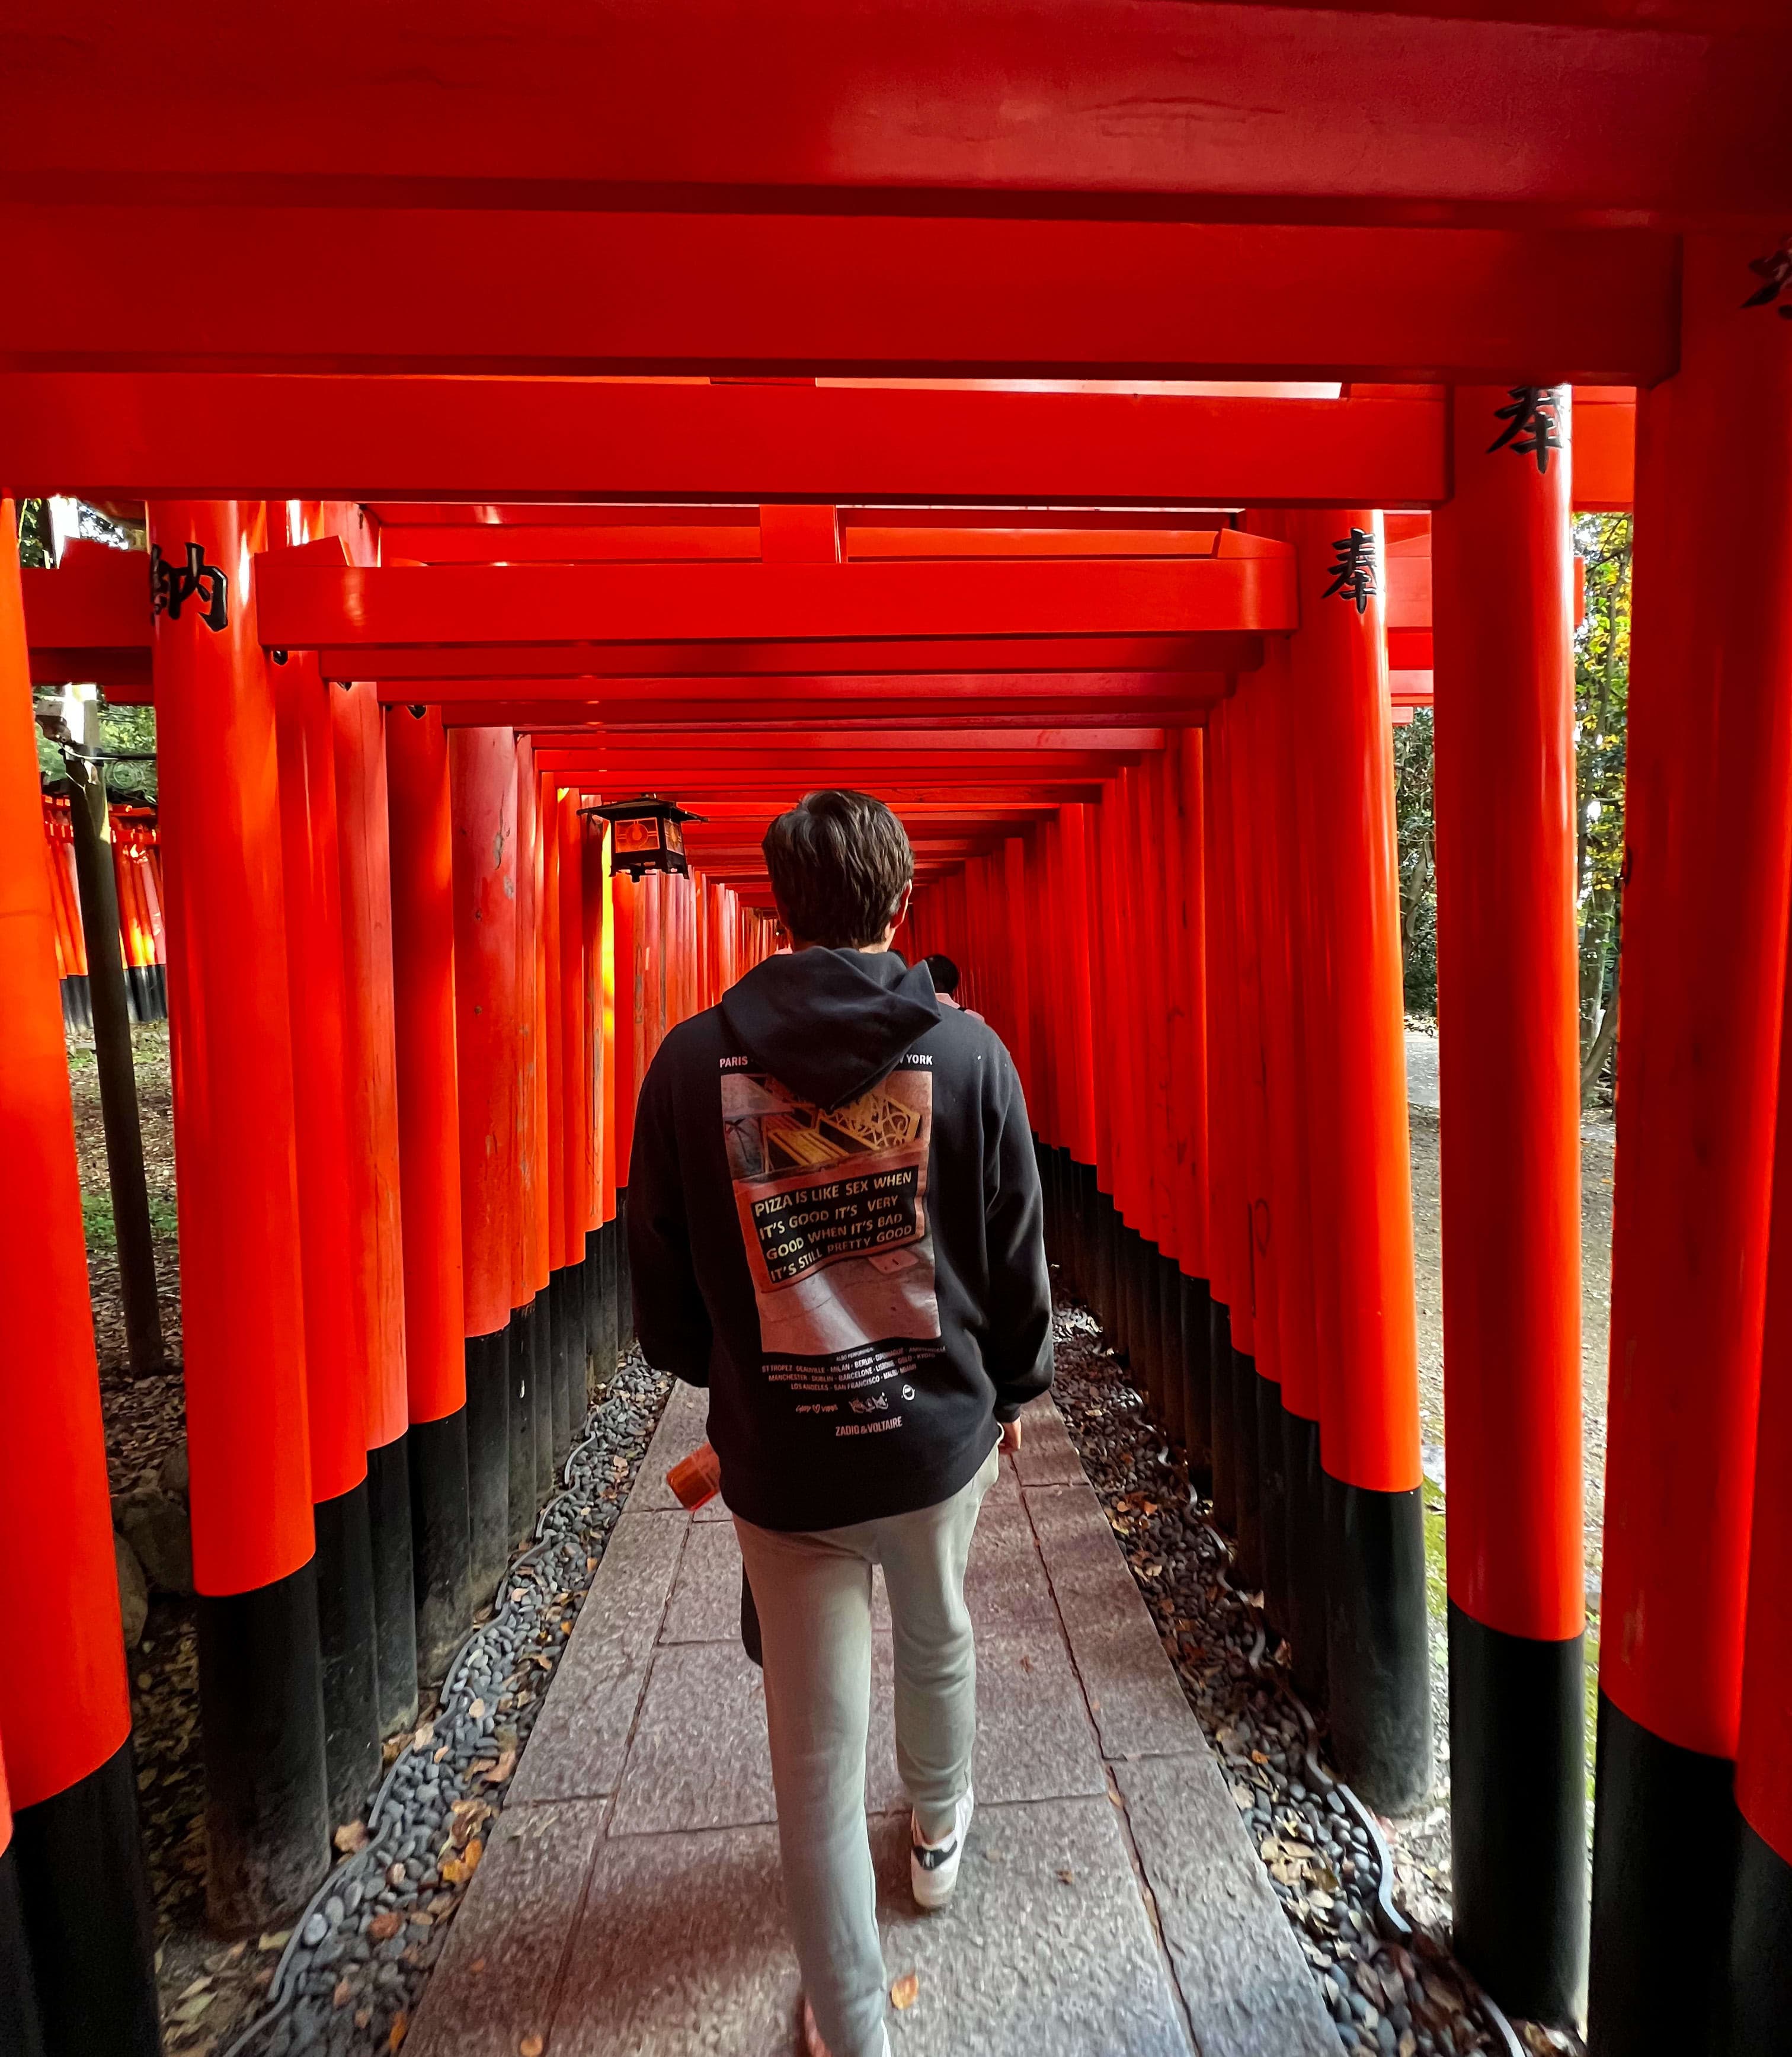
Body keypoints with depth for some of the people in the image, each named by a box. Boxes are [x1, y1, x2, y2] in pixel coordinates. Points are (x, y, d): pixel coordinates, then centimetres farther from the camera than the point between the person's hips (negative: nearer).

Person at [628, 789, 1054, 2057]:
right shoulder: (967, 1052, -13)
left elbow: (662, 1276, -2)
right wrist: (1014, 1389, 13)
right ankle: (941, 1834, 60)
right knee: (939, 1646, 32)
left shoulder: (691, 1063, -12)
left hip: (776, 1457, -1)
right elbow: (1018, 1255, -5)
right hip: (938, 1432, 2)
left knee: (816, 1752, 18)